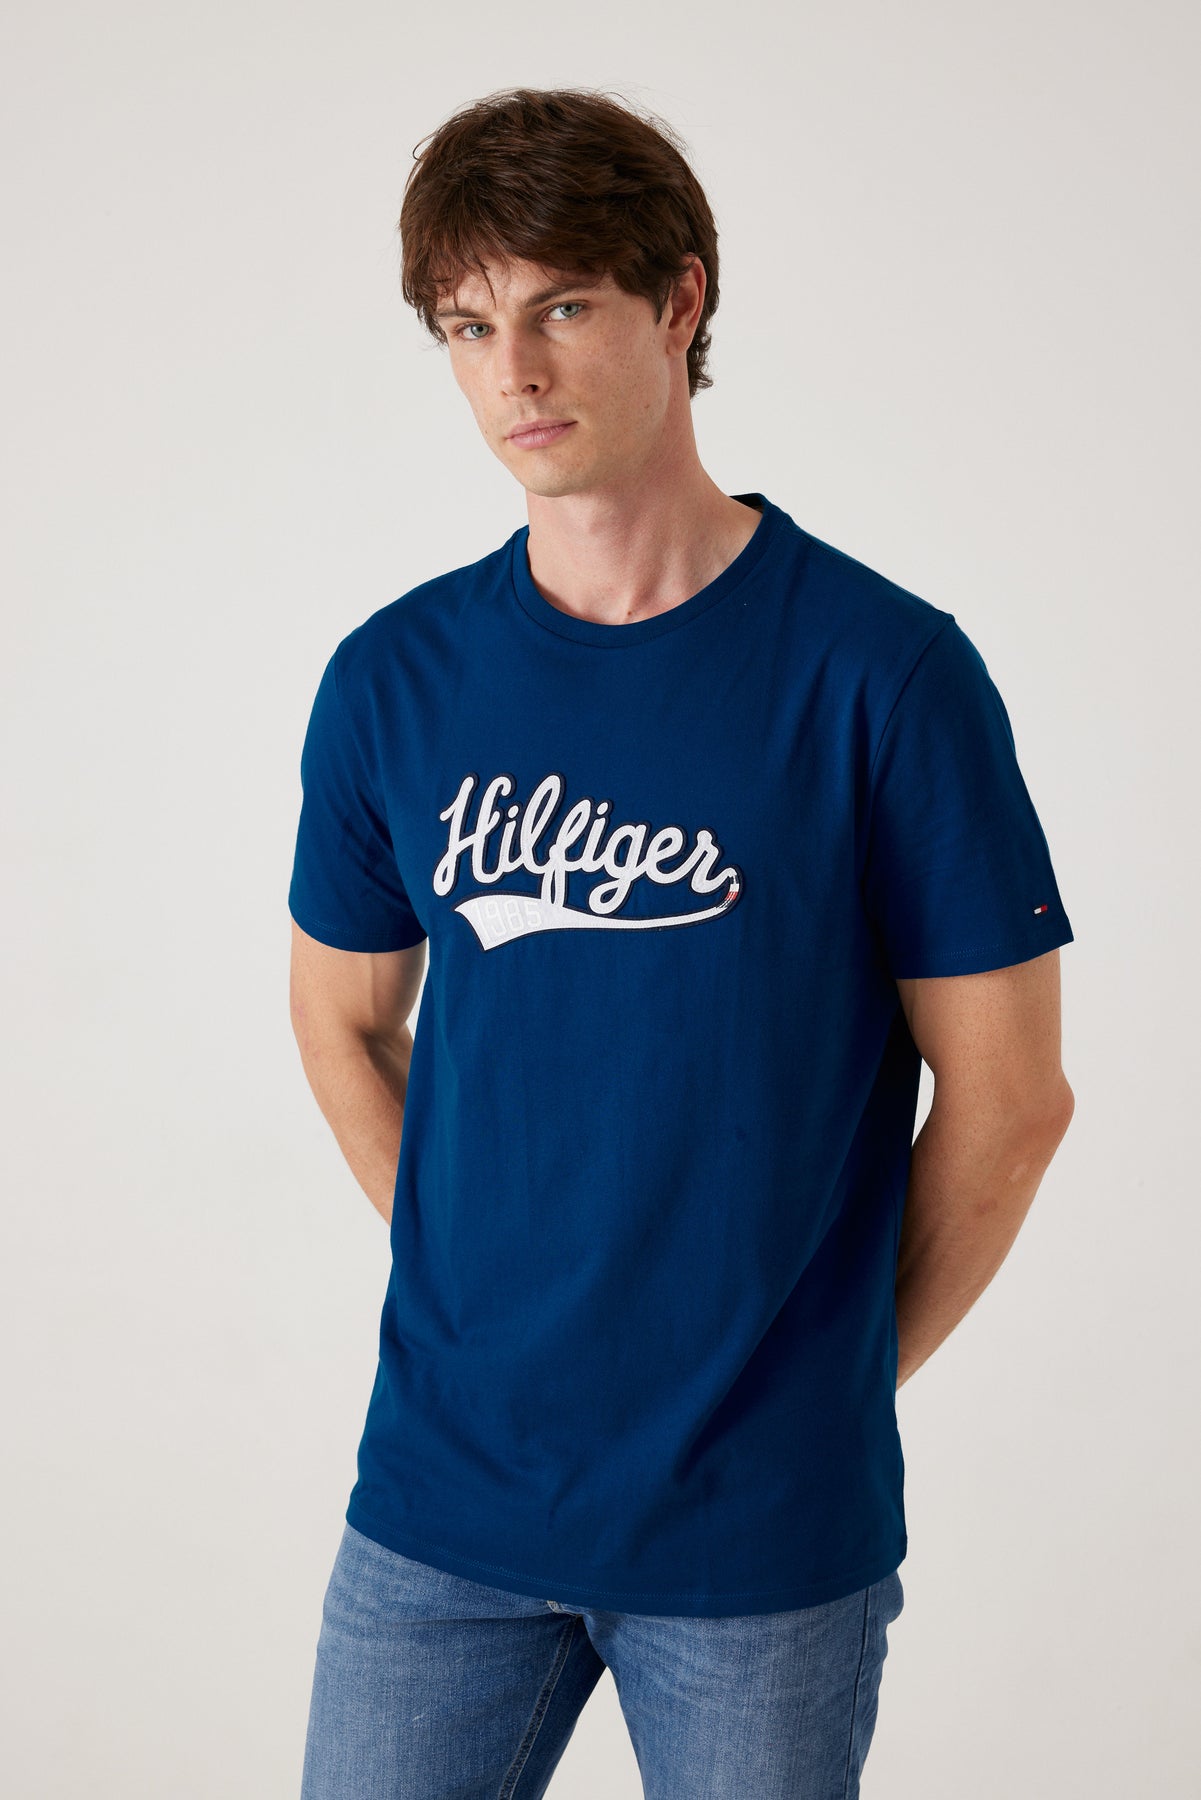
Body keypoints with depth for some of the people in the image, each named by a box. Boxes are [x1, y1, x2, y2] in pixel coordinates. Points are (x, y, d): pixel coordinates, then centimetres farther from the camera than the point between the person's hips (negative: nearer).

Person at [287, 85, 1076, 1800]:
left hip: (766, 1528, -2)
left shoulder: (883, 672, -11)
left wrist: (833, 1376, 1)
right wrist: (477, 1298, 7)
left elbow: (1008, 1096, -6)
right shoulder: (395, 679, 0)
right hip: (441, 1487, 3)